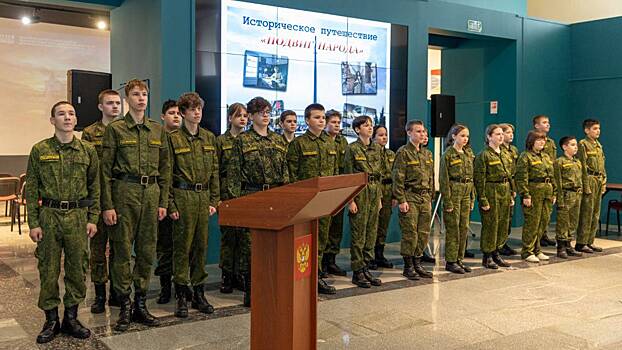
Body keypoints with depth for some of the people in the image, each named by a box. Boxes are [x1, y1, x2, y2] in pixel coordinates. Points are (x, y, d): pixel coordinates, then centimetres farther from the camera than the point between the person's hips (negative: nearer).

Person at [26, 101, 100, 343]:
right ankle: (51, 320, 17)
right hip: (49, 216, -1)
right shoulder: (39, 150, 2)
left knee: (76, 268, 6)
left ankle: (71, 318, 20)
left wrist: (93, 219, 2)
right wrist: (33, 223, -3)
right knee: (48, 269, 4)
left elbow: (94, 186, 8)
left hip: (78, 216, 1)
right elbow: (31, 189, 2)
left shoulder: (88, 150, 5)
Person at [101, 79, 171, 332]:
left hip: (151, 192, 4)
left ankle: (141, 304, 18)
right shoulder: (115, 129, 1)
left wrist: (163, 202, 7)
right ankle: (124, 306, 11)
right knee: (123, 250, 1)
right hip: (124, 191, -4)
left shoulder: (158, 130, 12)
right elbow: (106, 169, -2)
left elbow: (165, 168, 13)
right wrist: (107, 205, -8)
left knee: (147, 250, 8)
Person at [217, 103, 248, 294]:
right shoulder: (221, 140, 2)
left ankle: (240, 274, 13)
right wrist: (217, 196, -6)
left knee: (245, 235, 3)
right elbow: (215, 170, 0)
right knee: (228, 235, 2)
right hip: (228, 192, -3)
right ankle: (226, 276, 11)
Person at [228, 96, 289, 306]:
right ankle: (250, 291, 9)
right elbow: (234, 172, -3)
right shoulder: (242, 140, 1)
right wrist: (236, 199, -10)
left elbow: (285, 170, 15)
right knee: (250, 244, 0)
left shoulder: (279, 140, 14)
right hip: (252, 196, -4)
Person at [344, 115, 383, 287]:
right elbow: (348, 176, -8)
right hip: (360, 192, -6)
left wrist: (379, 197, 14)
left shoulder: (377, 148, 12)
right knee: (358, 234, -3)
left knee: (371, 233, 8)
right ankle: (357, 272, 5)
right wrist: (351, 200, -13)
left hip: (374, 192, 6)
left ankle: (366, 269, 17)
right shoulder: (352, 149, -6)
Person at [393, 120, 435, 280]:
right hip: (410, 197, -7)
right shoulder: (403, 152, -7)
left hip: (425, 198, 7)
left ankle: (417, 264, 21)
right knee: (410, 234, -3)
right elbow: (398, 178, -11)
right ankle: (408, 267, 8)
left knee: (424, 233, 8)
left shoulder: (427, 153, 14)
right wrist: (401, 200, -16)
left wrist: (430, 198, 15)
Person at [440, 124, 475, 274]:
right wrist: (447, 202, -15)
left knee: (464, 228, 9)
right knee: (453, 228, -2)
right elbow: (444, 179, -11)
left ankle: (459, 259, 18)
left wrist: (472, 198, 11)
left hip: (466, 194, 7)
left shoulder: (469, 154, 12)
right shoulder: (448, 155, -8)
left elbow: (471, 177, 15)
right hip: (453, 192, -6)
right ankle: (450, 261, 6)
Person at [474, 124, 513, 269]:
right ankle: (487, 257, 8)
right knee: (490, 225, -2)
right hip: (491, 192, -8)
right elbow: (479, 179, -13)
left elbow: (509, 176, 19)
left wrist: (511, 196, 15)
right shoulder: (484, 155, -10)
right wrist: (483, 200, -17)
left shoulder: (503, 155, 14)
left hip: (505, 193, 8)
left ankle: (496, 253, 23)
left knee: (503, 225, 11)